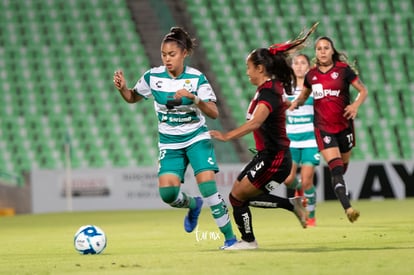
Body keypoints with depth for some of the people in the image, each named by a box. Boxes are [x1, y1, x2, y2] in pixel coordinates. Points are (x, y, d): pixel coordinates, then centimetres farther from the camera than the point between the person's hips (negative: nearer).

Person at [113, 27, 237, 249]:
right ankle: (193, 205, 22)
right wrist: (122, 88, -10)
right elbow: (132, 98, 12)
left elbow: (214, 113, -16)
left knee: (207, 185, -18)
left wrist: (193, 97, -31)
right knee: (167, 192, -14)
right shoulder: (153, 77, -5)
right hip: (170, 143, 2)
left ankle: (230, 237, -8)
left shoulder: (196, 78, -12)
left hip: (197, 138, -2)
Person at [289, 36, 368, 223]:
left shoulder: (343, 69, -4)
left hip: (344, 126, 0)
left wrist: (355, 105, -19)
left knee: (342, 169, 12)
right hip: (323, 128, 0)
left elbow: (363, 90, 0)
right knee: (336, 169, -16)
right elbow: (304, 95, 21)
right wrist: (296, 102, -2)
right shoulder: (311, 75, 5)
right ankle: (347, 208, -24)